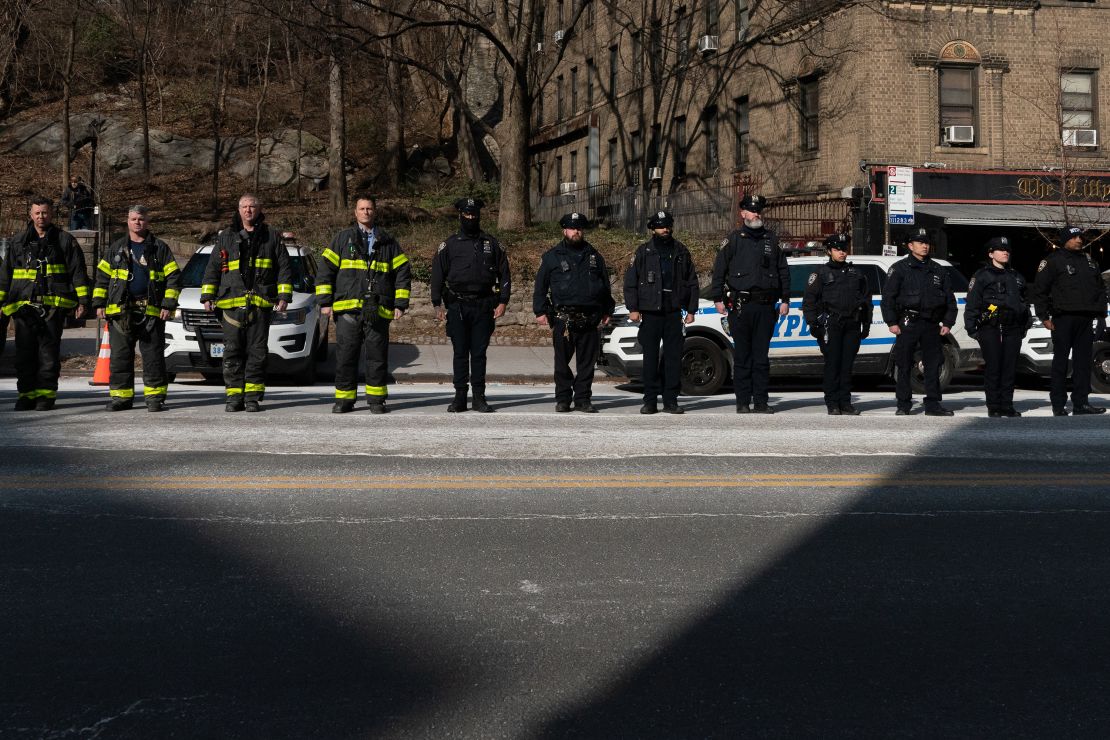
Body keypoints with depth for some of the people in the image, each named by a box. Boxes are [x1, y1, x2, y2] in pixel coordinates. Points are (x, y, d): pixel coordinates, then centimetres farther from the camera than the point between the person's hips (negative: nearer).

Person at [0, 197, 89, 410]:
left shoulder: (65, 241, 7)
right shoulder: (19, 242, 15)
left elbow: (78, 273, 4)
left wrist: (82, 301, -3)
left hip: (53, 305, -3)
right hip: (24, 306, 3)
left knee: (49, 351, -2)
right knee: (24, 352, 1)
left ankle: (46, 394, 3)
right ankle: (27, 393, 8)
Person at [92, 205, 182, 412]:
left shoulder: (160, 248, 7)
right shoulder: (116, 248, 14)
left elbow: (173, 277, 3)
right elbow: (102, 276, 15)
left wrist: (169, 304, -6)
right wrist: (99, 303, 6)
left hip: (151, 311, -2)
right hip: (120, 311, 2)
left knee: (153, 357, -2)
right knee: (119, 357, 3)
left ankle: (155, 396, 3)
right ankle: (121, 396, 10)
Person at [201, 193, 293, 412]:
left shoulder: (272, 237, 11)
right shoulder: (226, 238, 14)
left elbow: (284, 268, 10)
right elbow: (212, 269, 15)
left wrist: (284, 296, 0)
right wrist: (207, 296, 6)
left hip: (260, 304, -1)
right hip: (231, 304, 1)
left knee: (257, 352, 0)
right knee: (232, 353, 0)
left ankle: (253, 397, 5)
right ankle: (234, 397, 5)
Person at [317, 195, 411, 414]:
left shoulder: (388, 242, 12)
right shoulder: (343, 239, 10)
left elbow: (403, 273, 12)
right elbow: (326, 270, 7)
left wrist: (400, 304, 3)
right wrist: (325, 302, 0)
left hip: (378, 311, 0)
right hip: (347, 311, 0)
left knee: (377, 357, 1)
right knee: (345, 357, 1)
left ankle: (376, 400, 11)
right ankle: (344, 399, 10)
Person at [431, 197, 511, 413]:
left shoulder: (491, 244, 9)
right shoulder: (449, 245, 6)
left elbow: (504, 274, 11)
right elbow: (437, 274, 5)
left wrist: (503, 302, 2)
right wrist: (438, 304, -2)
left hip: (483, 306, 1)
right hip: (457, 306, -1)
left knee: (479, 353, 3)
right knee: (460, 353, 2)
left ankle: (479, 398, 8)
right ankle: (460, 397, 7)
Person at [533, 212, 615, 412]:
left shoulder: (594, 256, 15)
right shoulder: (552, 256, 7)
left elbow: (605, 285, 21)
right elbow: (540, 286, 7)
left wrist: (607, 311, 16)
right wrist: (540, 311, 0)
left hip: (589, 319, 2)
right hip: (563, 318, -2)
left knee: (587, 361, 4)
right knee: (562, 361, 0)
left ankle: (582, 399, 11)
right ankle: (563, 399, 9)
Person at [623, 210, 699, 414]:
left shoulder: (681, 252, 11)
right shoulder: (643, 252, 5)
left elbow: (692, 282, 14)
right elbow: (630, 282, 3)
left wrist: (691, 310, 7)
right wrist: (633, 309, -5)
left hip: (674, 313, 2)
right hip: (650, 313, -2)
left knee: (674, 357, 0)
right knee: (650, 357, 1)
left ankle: (670, 400, 6)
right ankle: (650, 401, 6)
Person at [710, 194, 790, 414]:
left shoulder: (771, 239, 14)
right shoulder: (733, 240, 5)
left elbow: (783, 270, 16)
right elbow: (719, 270, 3)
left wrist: (785, 299, 10)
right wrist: (718, 299, -4)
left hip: (766, 305, 2)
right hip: (740, 305, -2)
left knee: (762, 356, 4)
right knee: (742, 356, 0)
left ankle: (761, 401, 7)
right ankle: (742, 402, 5)